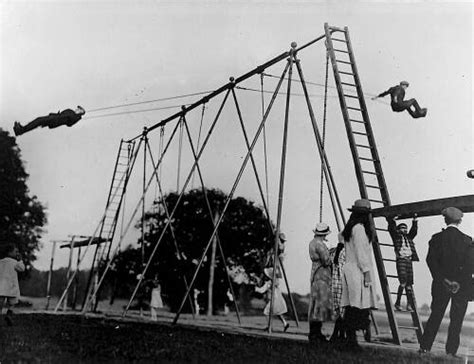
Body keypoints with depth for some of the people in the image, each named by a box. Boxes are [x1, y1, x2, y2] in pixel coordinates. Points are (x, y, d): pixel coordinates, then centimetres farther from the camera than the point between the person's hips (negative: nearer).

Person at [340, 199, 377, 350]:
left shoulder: (349, 229, 16)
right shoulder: (359, 228, -11)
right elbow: (361, 253, -15)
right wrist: (366, 272, -14)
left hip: (349, 268, 9)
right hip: (358, 270, -9)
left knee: (350, 308, 7)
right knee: (358, 308, -9)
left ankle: (350, 339, 7)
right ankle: (352, 340, -12)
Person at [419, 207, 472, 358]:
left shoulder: (436, 238, -1)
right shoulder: (467, 240, -3)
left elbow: (431, 260, -9)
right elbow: (469, 265, -8)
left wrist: (443, 279, -10)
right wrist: (459, 283, -8)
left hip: (441, 284, 1)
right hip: (462, 286, -1)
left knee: (435, 316, 10)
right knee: (456, 319, 6)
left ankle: (425, 347, 9)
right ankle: (451, 351, 4)